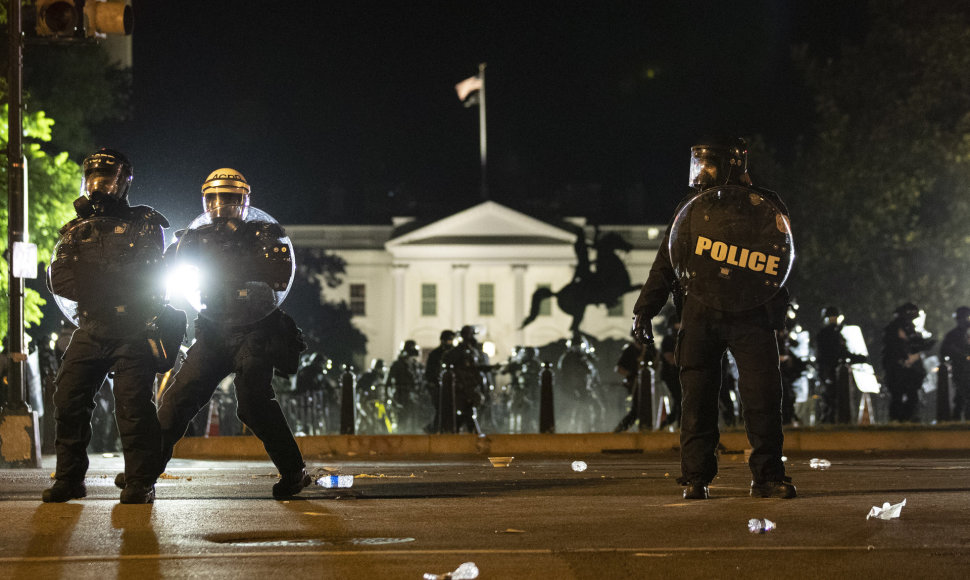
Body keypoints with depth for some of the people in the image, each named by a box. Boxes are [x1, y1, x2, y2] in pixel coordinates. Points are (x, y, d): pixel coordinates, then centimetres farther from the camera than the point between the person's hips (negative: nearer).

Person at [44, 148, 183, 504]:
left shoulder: (144, 223, 3)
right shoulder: (75, 230, 16)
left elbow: (146, 275, -7)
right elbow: (58, 279, 4)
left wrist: (95, 273, -8)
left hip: (134, 331, -4)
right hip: (90, 332, 4)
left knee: (133, 406, -10)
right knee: (68, 400, -2)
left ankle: (140, 484, -5)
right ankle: (69, 480, 7)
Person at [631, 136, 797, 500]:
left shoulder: (765, 209, 2)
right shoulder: (691, 211, 12)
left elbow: (782, 260, 2)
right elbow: (665, 265, 15)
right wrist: (645, 310, 9)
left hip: (750, 316, -2)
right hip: (700, 316, 2)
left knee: (763, 395, -6)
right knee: (698, 398, 1)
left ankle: (768, 476, 1)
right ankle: (695, 479, 7)